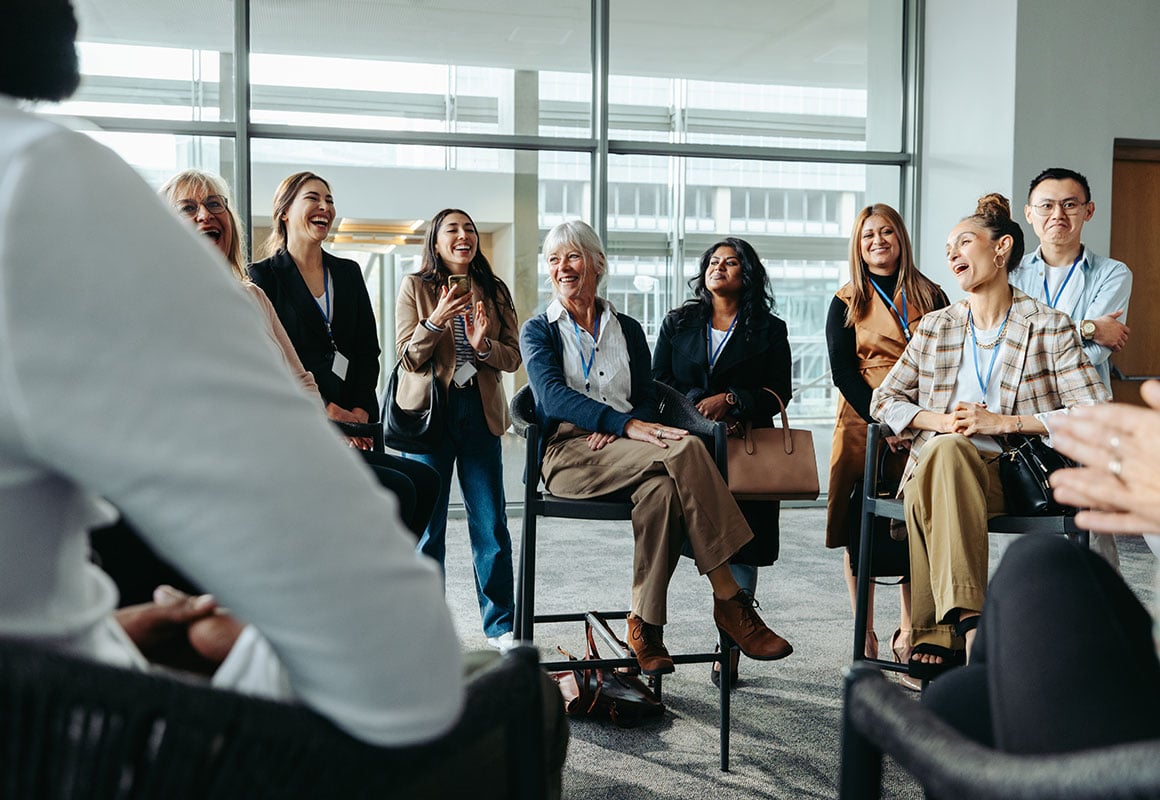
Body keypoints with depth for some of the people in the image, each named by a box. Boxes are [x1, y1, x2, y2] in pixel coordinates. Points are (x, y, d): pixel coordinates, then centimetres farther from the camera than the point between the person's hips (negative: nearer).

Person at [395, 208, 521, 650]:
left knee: (491, 523, 3)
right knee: (426, 523, 4)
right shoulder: (415, 287, 3)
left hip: (481, 413, 2)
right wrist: (436, 321, -20)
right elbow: (408, 356, -4)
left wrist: (484, 345, -14)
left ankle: (501, 624, 13)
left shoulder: (495, 291, 11)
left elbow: (514, 356, 7)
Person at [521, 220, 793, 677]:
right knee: (685, 451, -31)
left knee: (661, 488, -37)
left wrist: (614, 430, -13)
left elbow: (646, 401, 13)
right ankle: (731, 600, -32)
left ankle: (645, 624, -30)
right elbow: (553, 395, -8)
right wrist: (626, 424, -23)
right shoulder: (539, 331, 12)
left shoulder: (627, 330, 22)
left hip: (621, 451, 3)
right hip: (568, 452, -3)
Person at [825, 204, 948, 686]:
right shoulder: (847, 303, 8)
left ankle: (906, 636, 7)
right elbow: (842, 372, -2)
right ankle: (866, 638, 8)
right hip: (863, 424, -1)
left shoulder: (931, 298, 12)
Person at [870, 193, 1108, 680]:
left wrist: (1006, 422, -13)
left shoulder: (1048, 327, 6)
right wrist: (941, 421, -6)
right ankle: (966, 618, -40)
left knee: (942, 461, -37)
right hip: (938, 462, 3)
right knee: (945, 448, -36)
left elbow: (1098, 415, -3)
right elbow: (884, 400, 14)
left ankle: (937, 632, -35)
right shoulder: (935, 328, 18)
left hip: (1011, 473, -2)